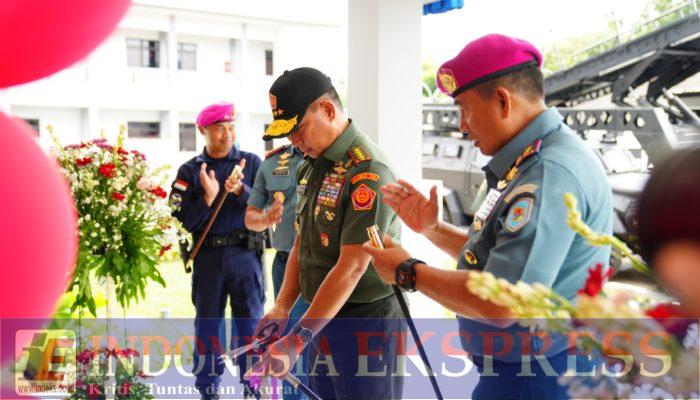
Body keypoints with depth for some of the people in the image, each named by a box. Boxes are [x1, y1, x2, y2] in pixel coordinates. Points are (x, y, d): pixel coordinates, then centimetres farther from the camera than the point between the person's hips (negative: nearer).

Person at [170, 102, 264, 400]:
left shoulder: (251, 162, 5)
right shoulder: (189, 170, 5)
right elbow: (182, 221, -3)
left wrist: (240, 191, -19)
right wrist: (208, 198, -17)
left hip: (244, 254, -1)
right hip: (207, 255, 1)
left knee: (250, 321, 1)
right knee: (207, 323, 9)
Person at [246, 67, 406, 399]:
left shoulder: (368, 171, -19)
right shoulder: (311, 165, 9)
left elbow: (352, 266, -24)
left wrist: (296, 340, -24)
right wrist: (282, 307, 2)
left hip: (365, 323, -8)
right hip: (322, 318, 8)